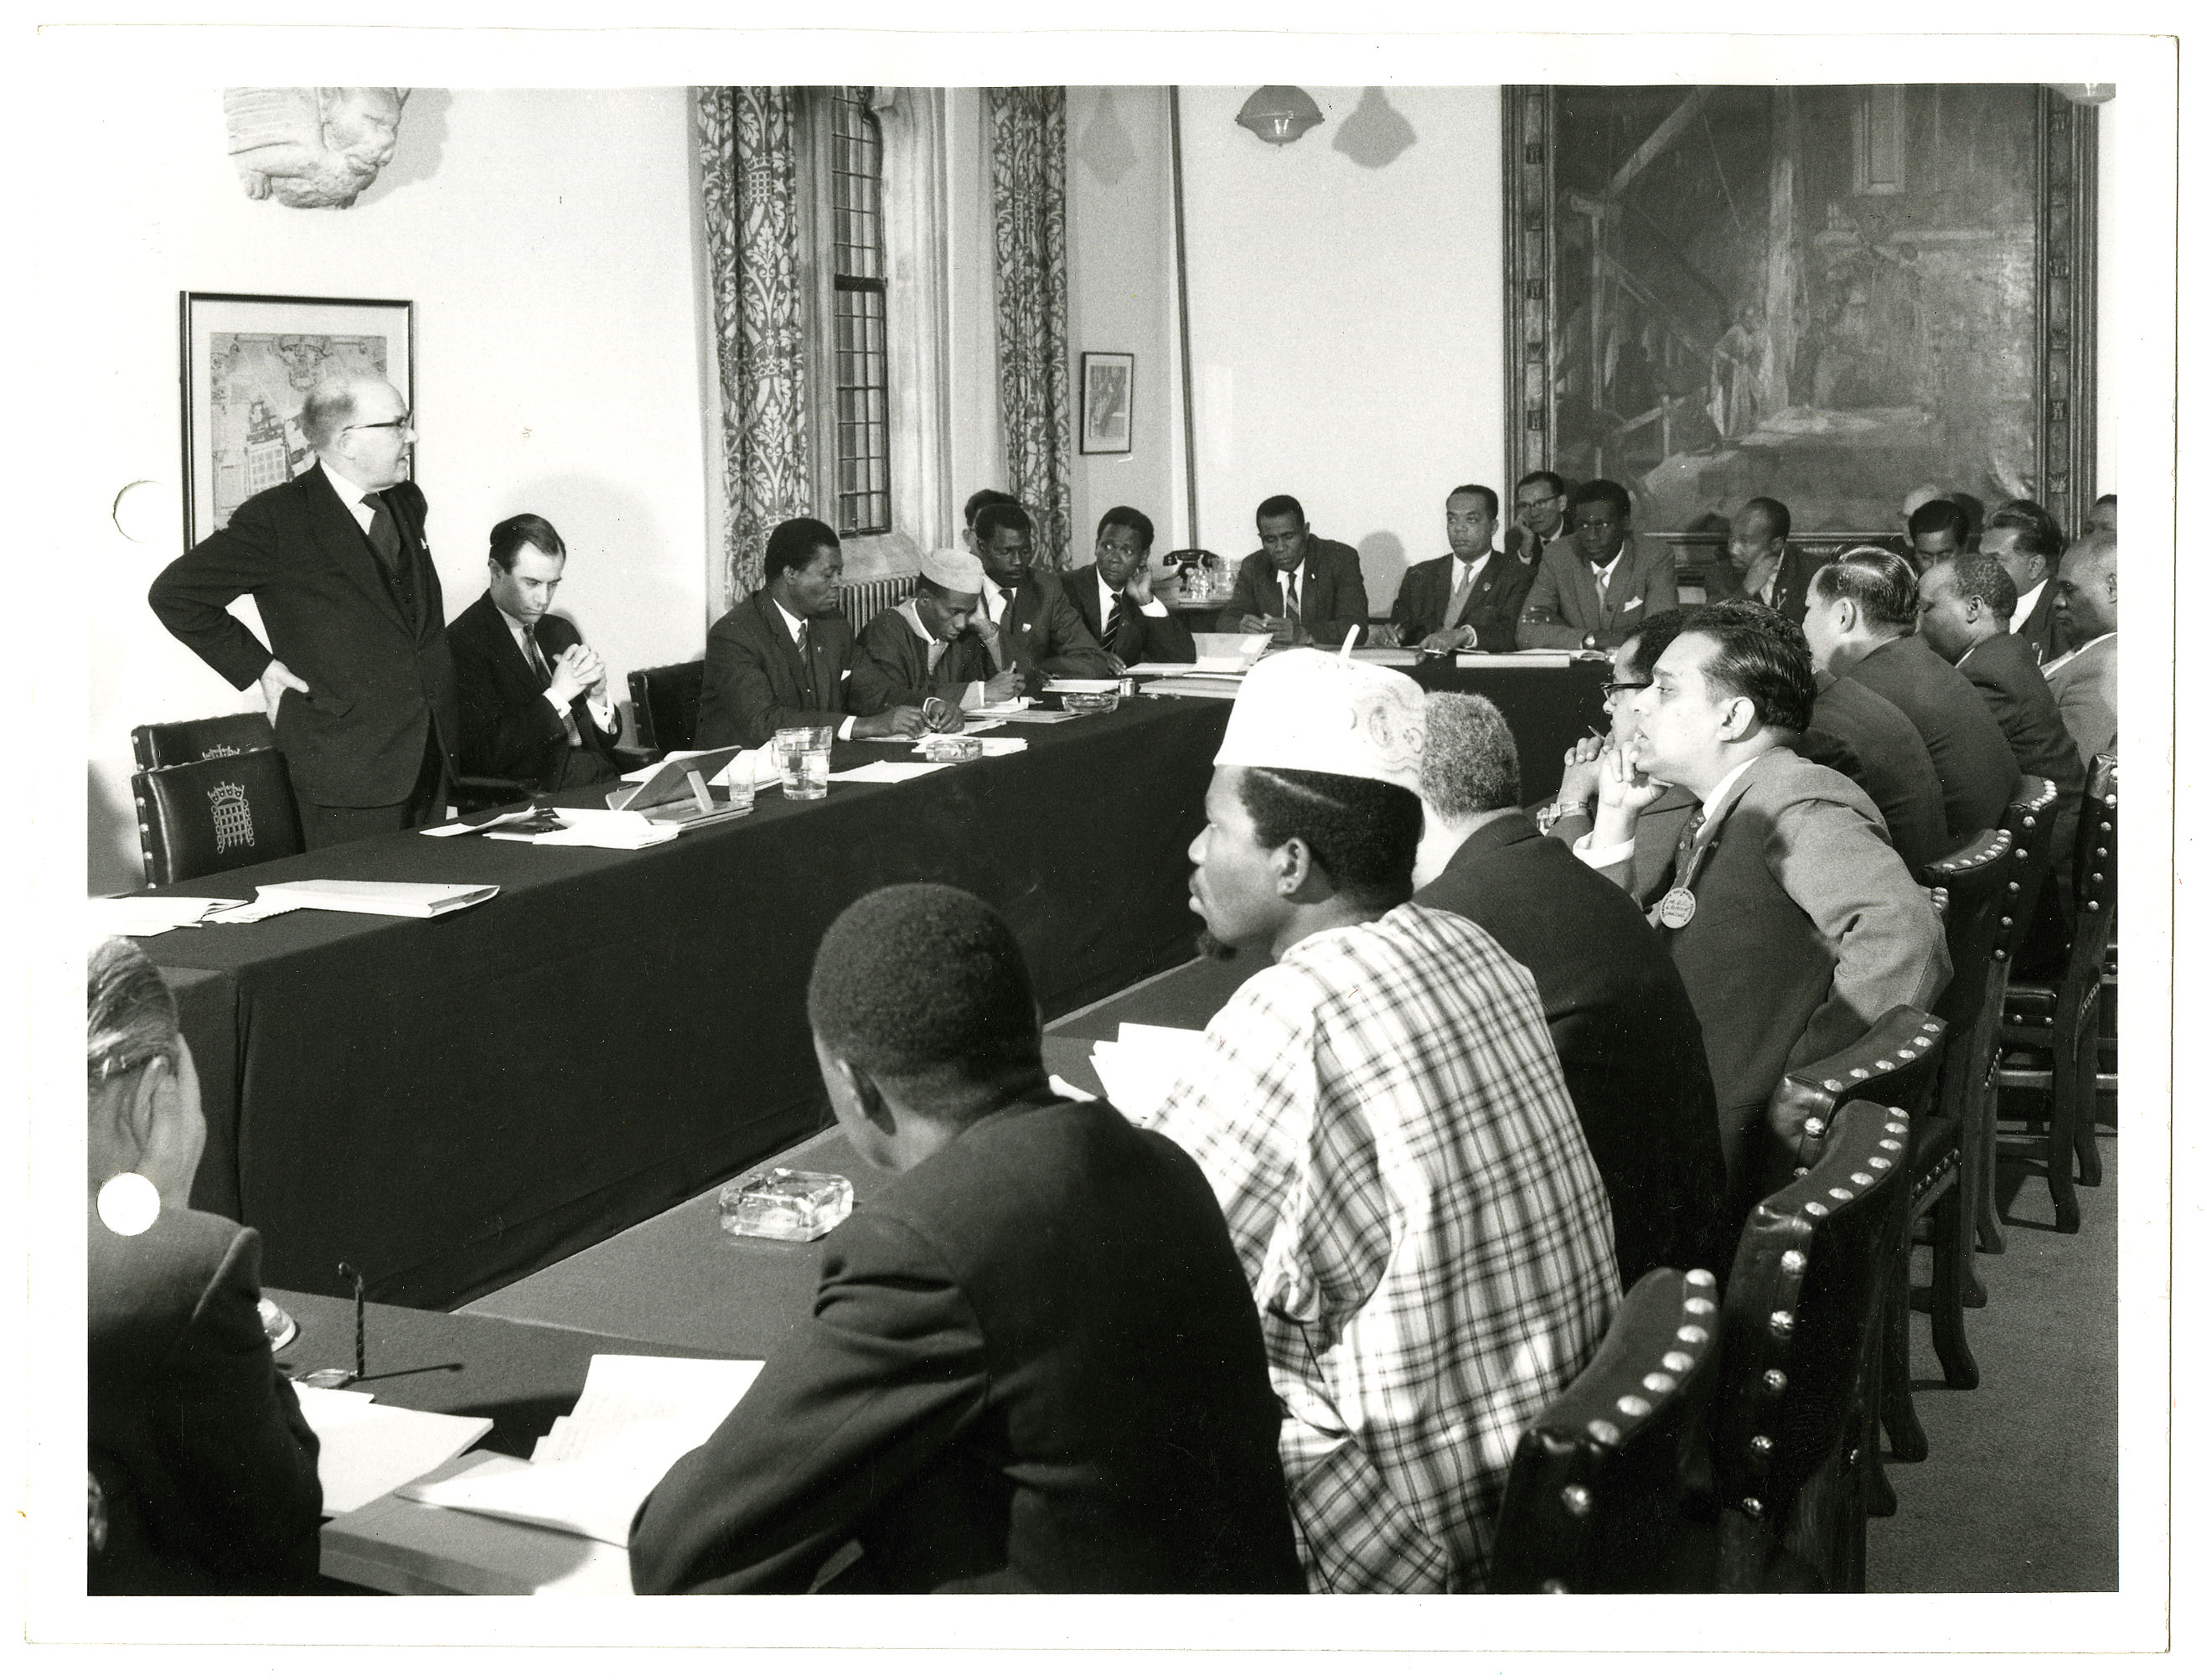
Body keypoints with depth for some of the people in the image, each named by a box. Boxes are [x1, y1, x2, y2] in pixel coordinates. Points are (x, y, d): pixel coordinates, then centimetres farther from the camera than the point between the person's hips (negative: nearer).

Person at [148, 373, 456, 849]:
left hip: (429, 753, 7)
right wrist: (257, 668, -8)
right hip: (346, 769, -7)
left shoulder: (408, 503, 11)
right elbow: (174, 594, -6)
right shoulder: (277, 517, -11)